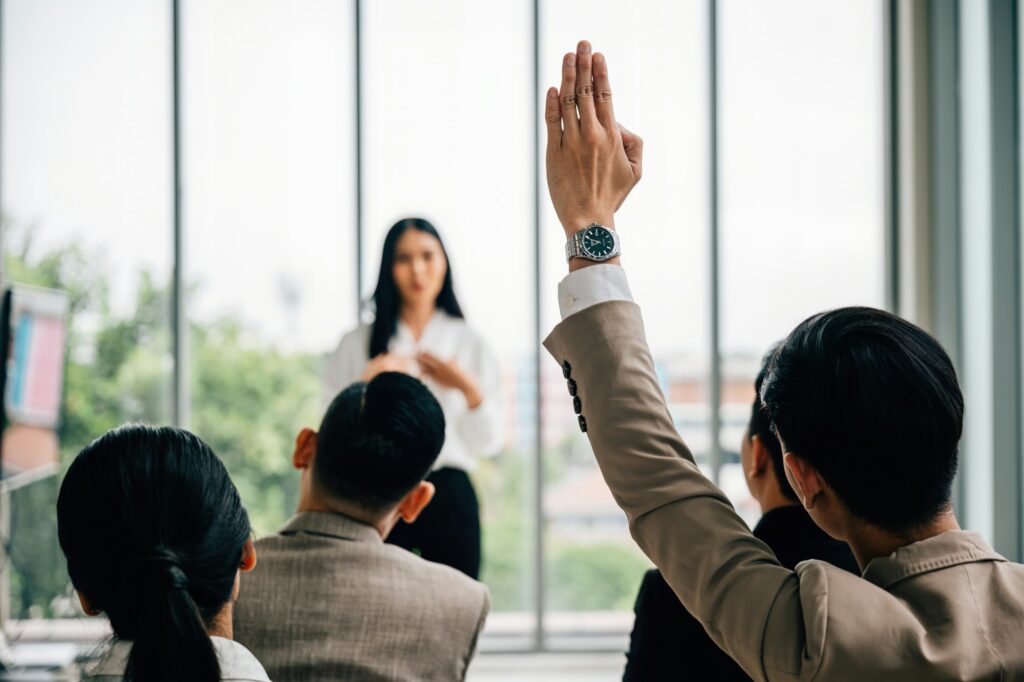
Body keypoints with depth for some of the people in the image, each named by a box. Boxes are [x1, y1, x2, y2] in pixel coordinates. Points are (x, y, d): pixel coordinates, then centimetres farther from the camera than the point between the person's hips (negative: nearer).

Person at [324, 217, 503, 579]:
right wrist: (365, 388, -7)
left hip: (449, 494, 1)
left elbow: (489, 443, 8)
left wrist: (471, 391, -7)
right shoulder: (358, 344, 11)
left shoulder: (468, 342, 12)